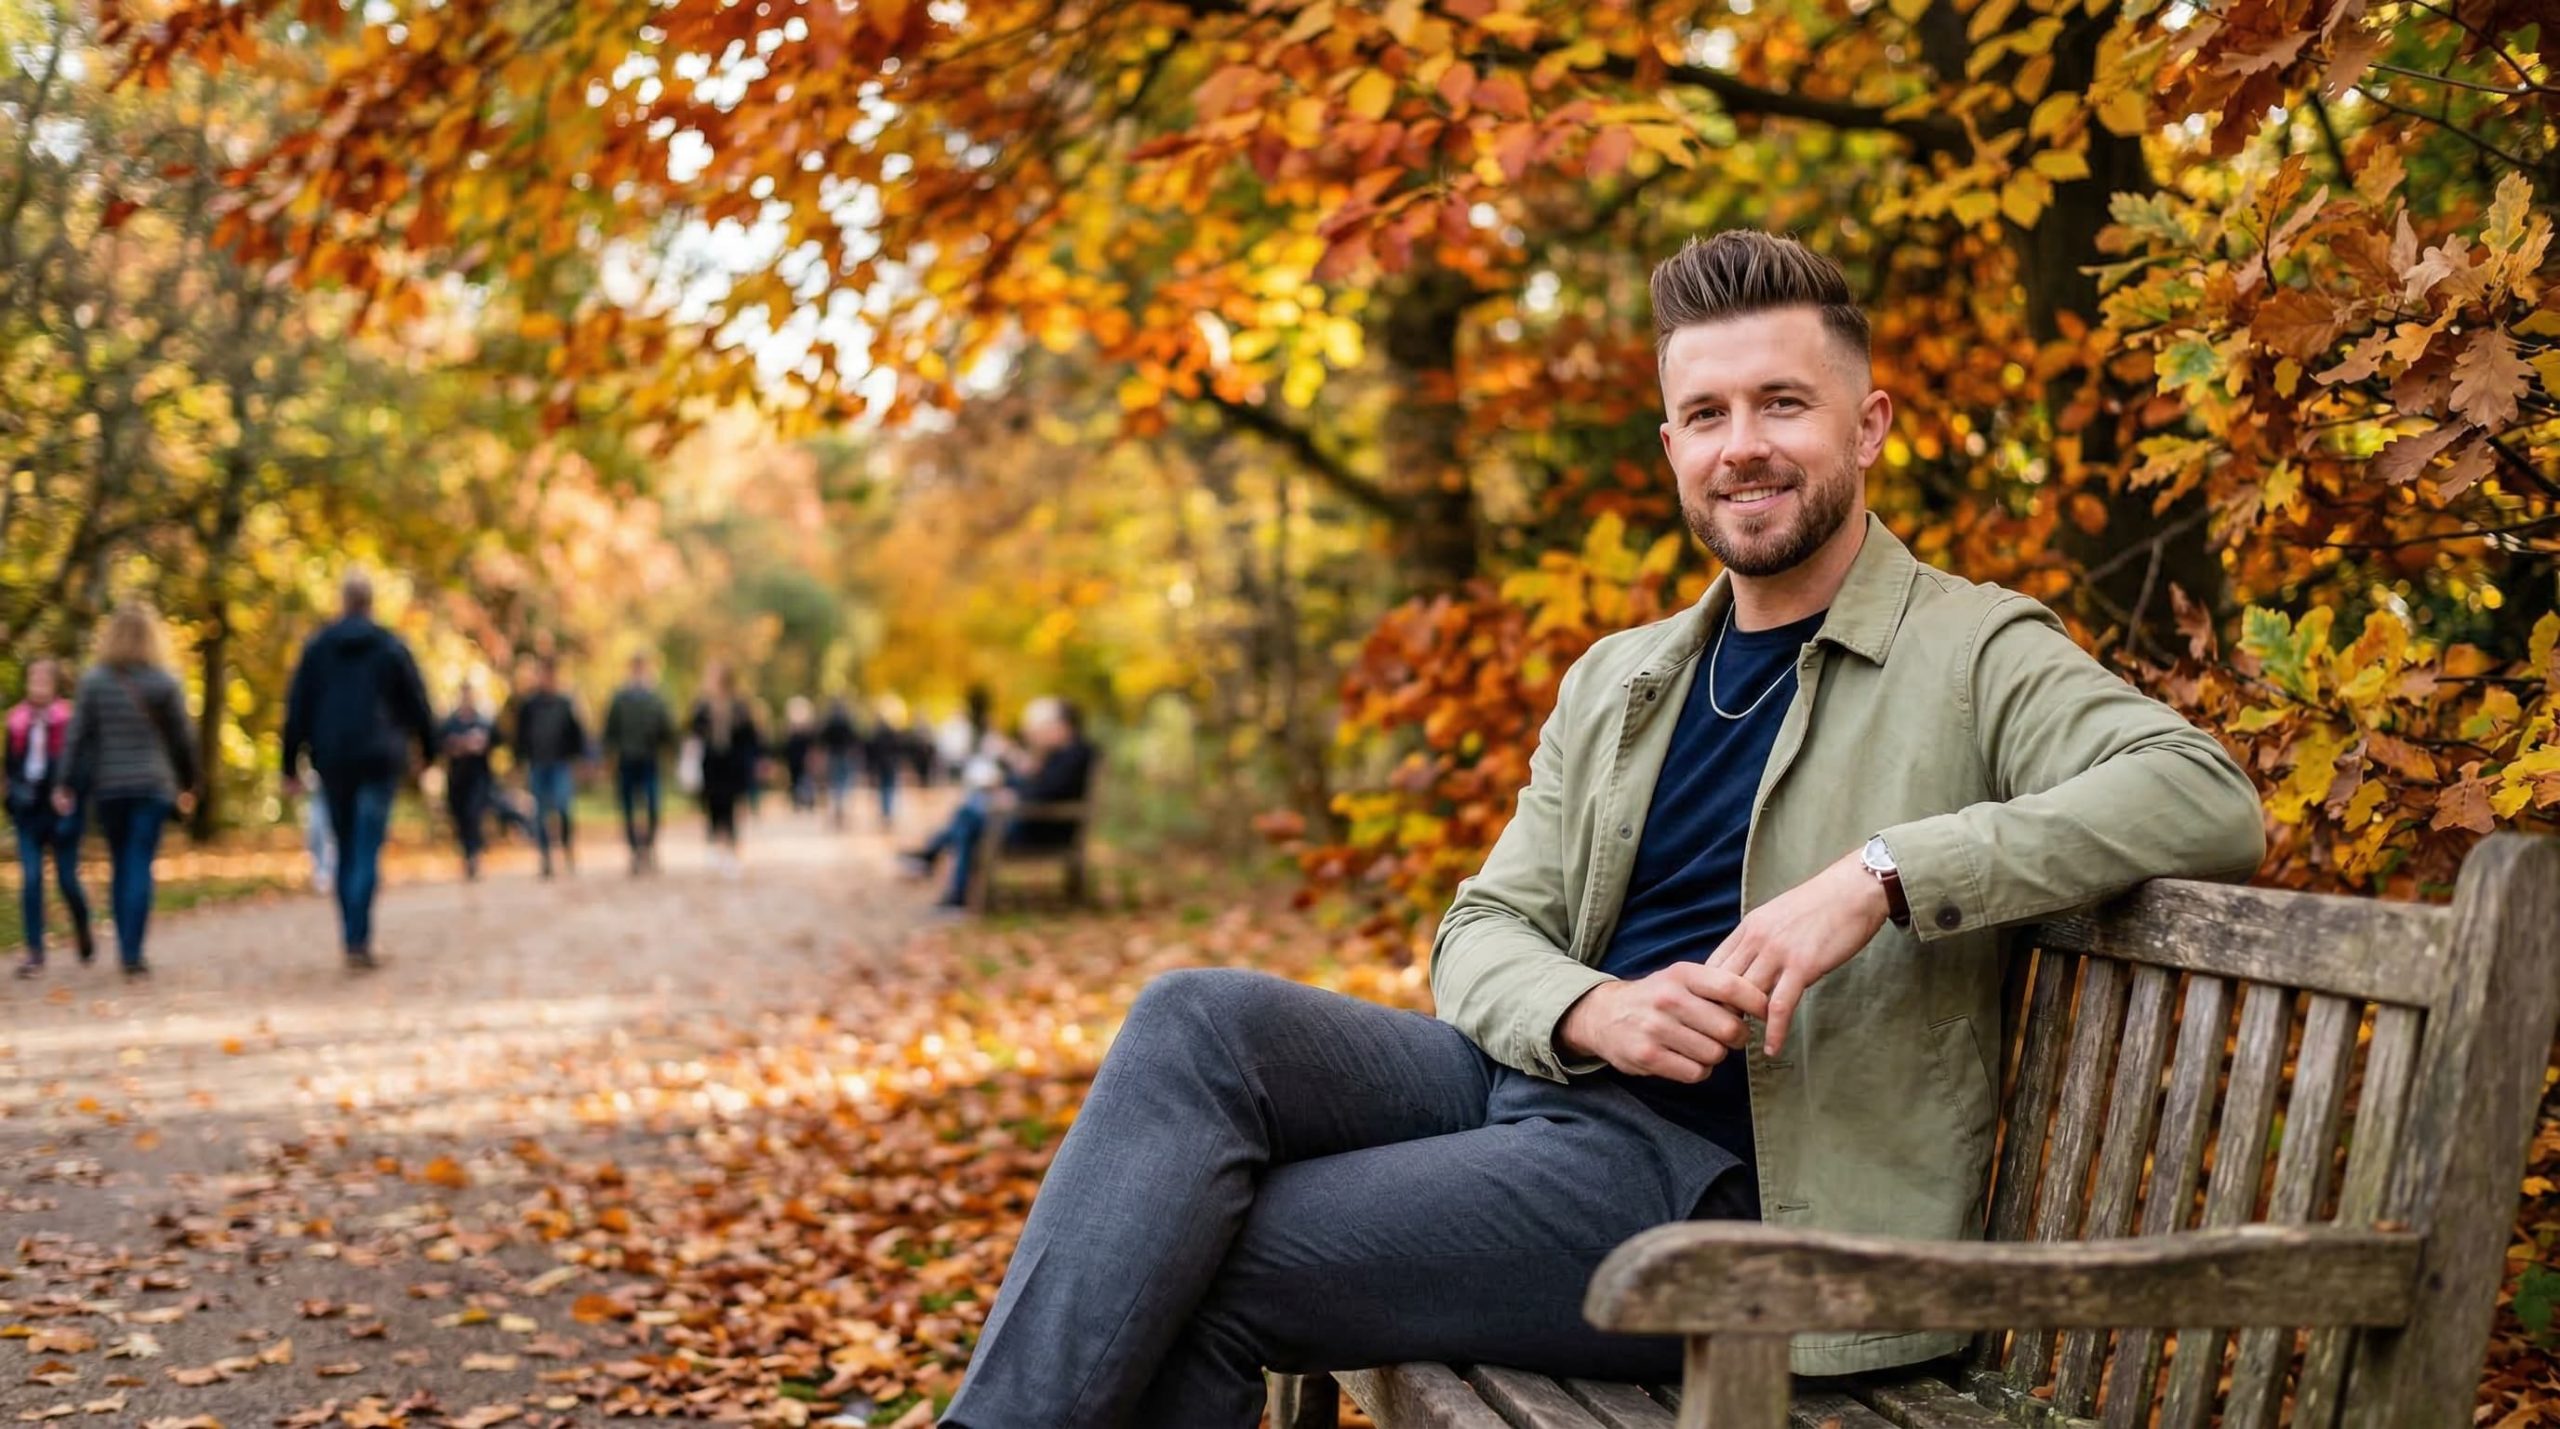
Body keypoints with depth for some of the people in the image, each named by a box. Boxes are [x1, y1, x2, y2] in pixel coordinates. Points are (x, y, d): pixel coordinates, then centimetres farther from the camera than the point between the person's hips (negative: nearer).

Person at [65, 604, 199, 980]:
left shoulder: (92, 681, 0)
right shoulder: (164, 682, -3)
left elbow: (79, 738, 0)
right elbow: (182, 737, 1)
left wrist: (70, 786, 4)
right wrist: (187, 781, 12)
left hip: (107, 788, 2)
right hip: (153, 786, -2)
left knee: (119, 865, 13)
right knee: (140, 865, -3)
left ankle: (126, 947, 16)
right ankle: (133, 953, -9)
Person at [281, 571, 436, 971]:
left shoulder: (317, 646, 5)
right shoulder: (392, 647, 0)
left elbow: (297, 708, 4)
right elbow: (417, 704, 3)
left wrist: (291, 763, 8)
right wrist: (428, 752, 13)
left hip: (332, 761, 2)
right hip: (379, 758, -2)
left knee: (345, 850, 13)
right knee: (367, 851, -5)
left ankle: (353, 939, 14)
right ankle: (358, 941, -17)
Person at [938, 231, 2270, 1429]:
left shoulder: (1971, 654, 0)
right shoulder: (1614, 683, 19)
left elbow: (2206, 796, -16)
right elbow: (1483, 929, 14)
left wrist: (1882, 873, -26)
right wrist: (1593, 1012, -11)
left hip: (1708, 1176, -6)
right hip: (1541, 1080, 6)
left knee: (1202, 1273, -20)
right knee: (1198, 1022, -20)